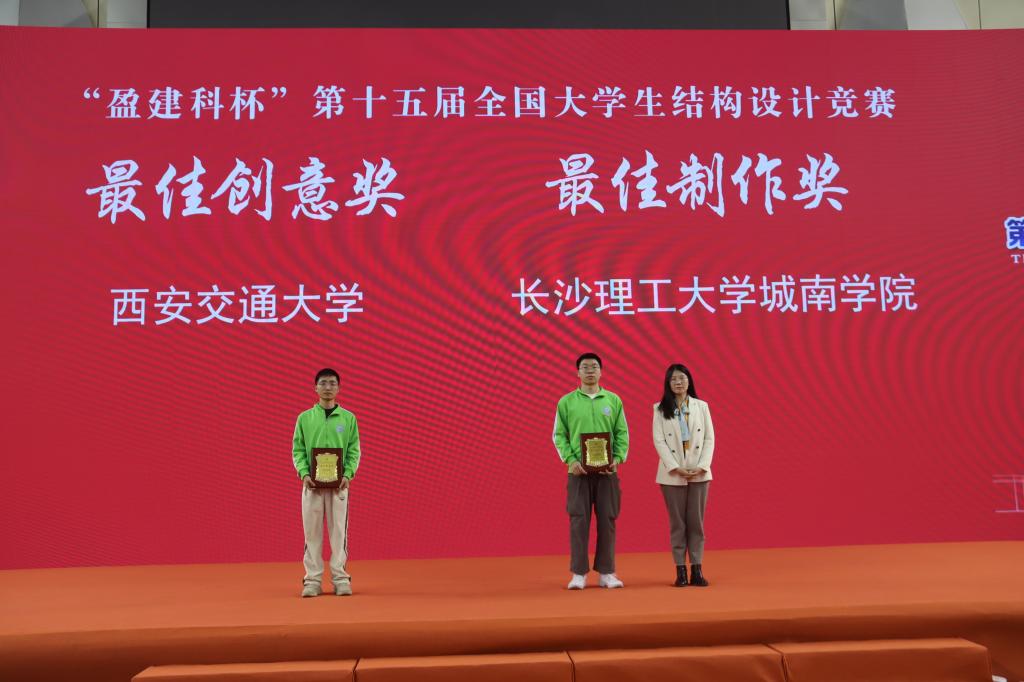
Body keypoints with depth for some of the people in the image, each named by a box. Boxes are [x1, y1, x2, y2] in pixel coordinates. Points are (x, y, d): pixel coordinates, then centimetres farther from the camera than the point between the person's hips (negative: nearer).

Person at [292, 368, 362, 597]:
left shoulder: (348, 418, 5)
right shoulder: (304, 418, 6)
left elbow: (354, 451, 3)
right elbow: (298, 450, 4)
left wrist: (348, 474, -12)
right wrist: (304, 474, -11)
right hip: (312, 483, 0)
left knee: (339, 531, 2)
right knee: (312, 532, 3)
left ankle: (340, 578, 9)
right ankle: (312, 580, 10)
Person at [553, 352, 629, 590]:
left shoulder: (613, 400, 7)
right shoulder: (566, 402, 4)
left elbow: (622, 433, 6)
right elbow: (559, 435, 2)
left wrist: (618, 459, -8)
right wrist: (570, 460, -11)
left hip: (607, 470, 1)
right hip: (579, 470, -1)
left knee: (607, 520, 4)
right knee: (578, 520, -1)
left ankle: (606, 572, 13)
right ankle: (579, 573, 6)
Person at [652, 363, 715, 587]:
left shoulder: (701, 406, 6)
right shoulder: (660, 409, 2)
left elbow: (709, 438, 3)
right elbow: (659, 441, -4)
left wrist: (702, 466, -10)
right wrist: (676, 468, -14)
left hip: (699, 473, 1)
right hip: (672, 474, -1)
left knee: (696, 521, 3)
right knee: (677, 523, 3)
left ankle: (697, 570, 9)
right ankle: (680, 571, 8)